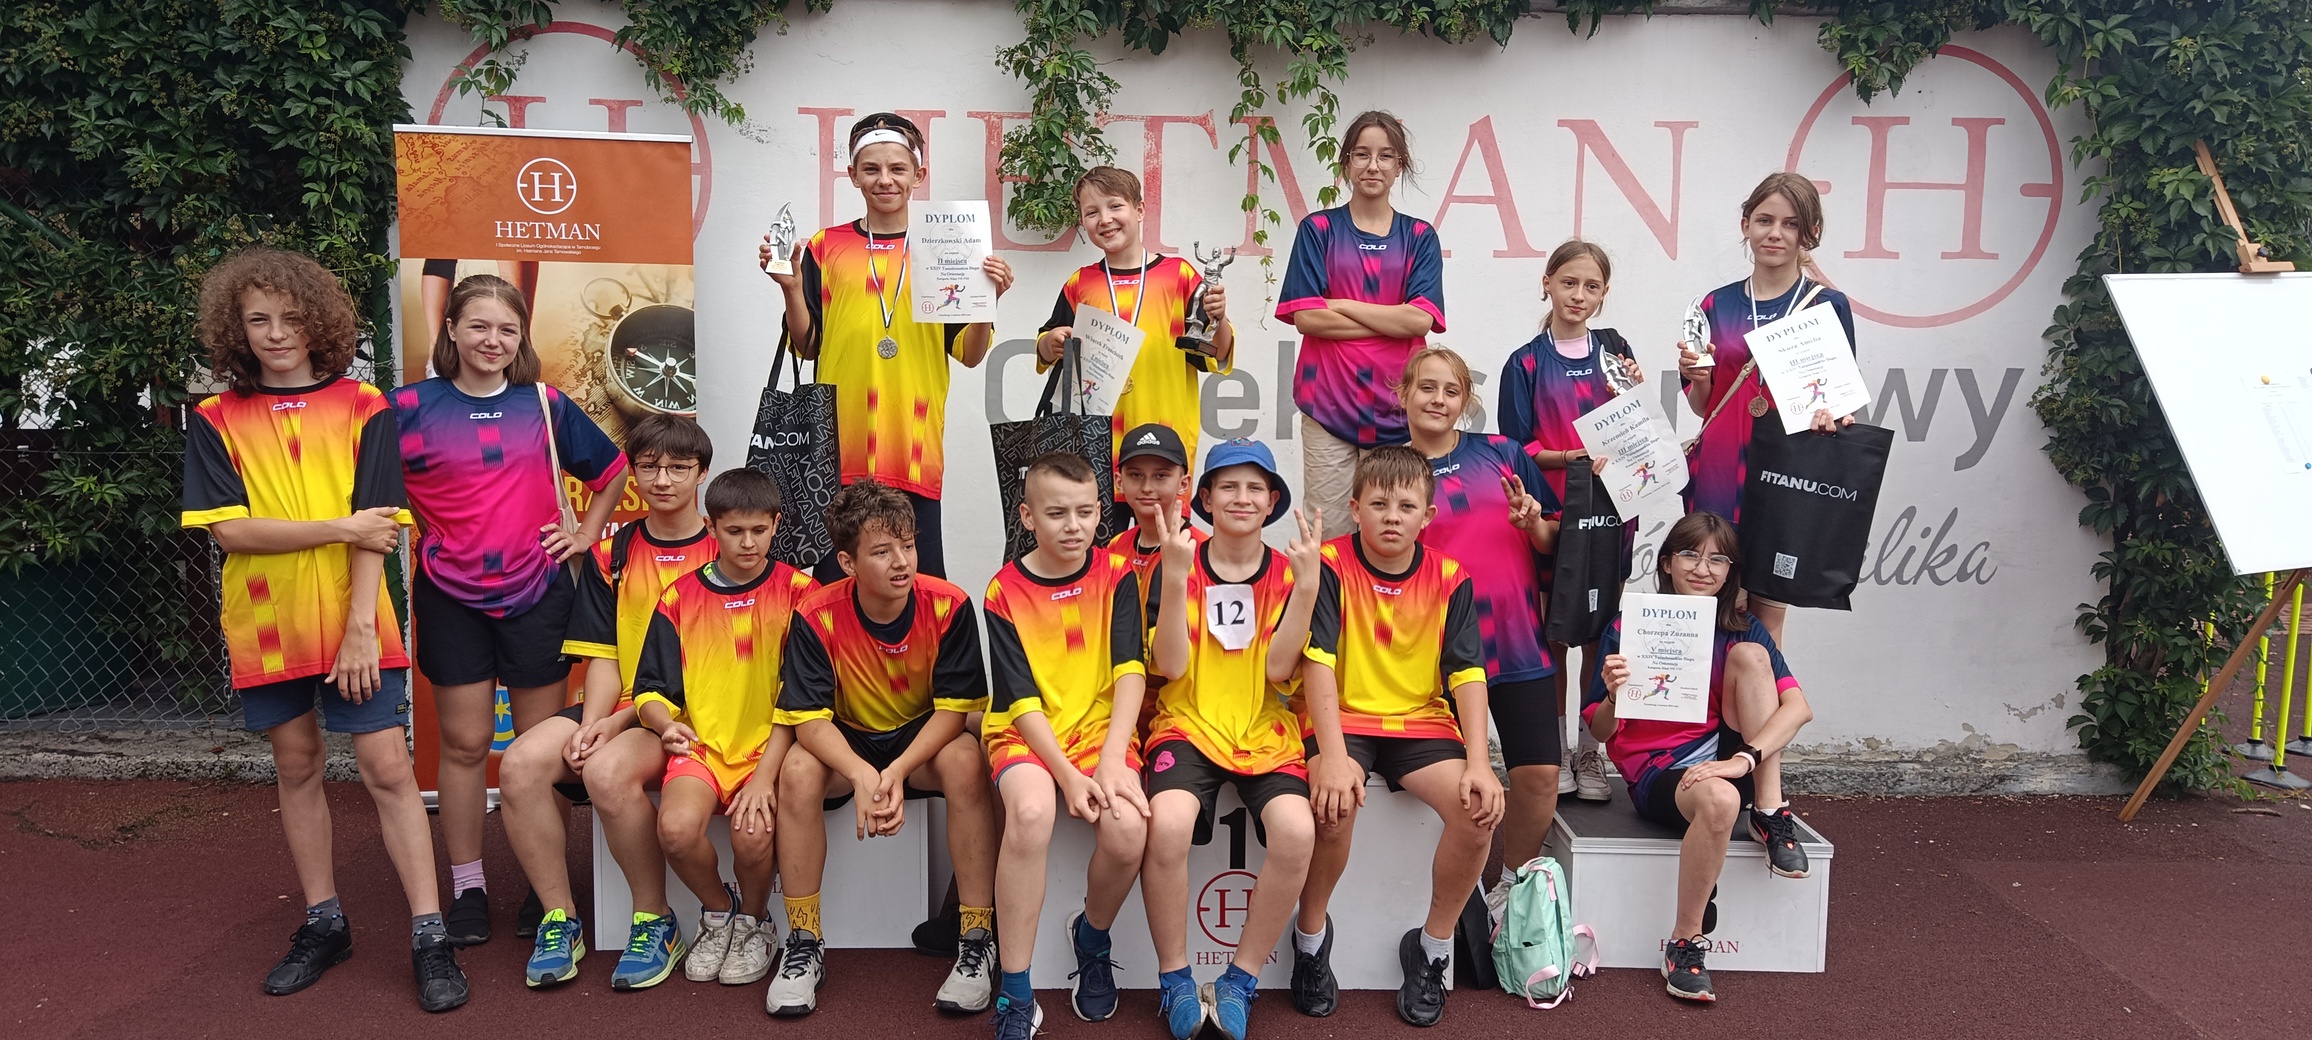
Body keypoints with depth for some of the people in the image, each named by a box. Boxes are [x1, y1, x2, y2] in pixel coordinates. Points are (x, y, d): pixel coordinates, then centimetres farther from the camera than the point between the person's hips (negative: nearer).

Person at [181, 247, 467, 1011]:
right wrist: (340, 527, -15)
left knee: (386, 769, -4)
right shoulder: (215, 420, 3)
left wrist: (361, 628, -13)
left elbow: (378, 527, -7)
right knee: (296, 768, 12)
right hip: (266, 626, 2)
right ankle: (323, 924, 26)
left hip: (355, 624, -2)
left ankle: (430, 938, 0)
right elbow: (227, 529, -8)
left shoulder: (363, 408, -1)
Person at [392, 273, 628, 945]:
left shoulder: (545, 405, 4)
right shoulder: (412, 408, -1)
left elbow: (612, 470, 16)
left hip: (536, 592, 1)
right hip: (451, 597, -1)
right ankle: (467, 888, 17)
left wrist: (587, 534, 8)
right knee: (463, 743, 5)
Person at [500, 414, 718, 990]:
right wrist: (591, 723, -11)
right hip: (614, 710, 5)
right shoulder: (610, 554, 13)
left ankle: (655, 922, -13)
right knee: (520, 763, -23)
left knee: (608, 770, -34)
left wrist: (619, 722, -15)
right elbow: (603, 657, 9)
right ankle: (559, 919, -6)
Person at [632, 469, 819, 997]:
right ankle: (718, 911, 8)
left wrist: (765, 774, -14)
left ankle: (754, 922, 8)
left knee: (752, 835, -29)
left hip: (770, 745, -2)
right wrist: (666, 724, -14)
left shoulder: (796, 591, 0)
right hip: (701, 744, 2)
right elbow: (651, 689, 10)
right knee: (676, 830, -28)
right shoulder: (681, 598, 7)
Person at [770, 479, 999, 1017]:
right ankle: (803, 946, -14)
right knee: (798, 771, -31)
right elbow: (809, 719, -22)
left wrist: (898, 772, -33)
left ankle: (978, 942, -22)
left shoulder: (948, 606, -19)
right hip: (848, 743, 1)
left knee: (966, 761, -33)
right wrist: (862, 775, -41)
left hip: (924, 737, 0)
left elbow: (954, 708, -17)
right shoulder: (816, 617, -19)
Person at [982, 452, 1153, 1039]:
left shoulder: (1116, 575, 2)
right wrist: (1068, 776, -20)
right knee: (1031, 810, -35)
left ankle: (1092, 936, 7)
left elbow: (1131, 672, -7)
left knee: (1127, 827, -29)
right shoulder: (1005, 592, -2)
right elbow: (1023, 701, -7)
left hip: (1101, 727, 1)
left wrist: (1111, 762, -21)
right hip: (1026, 734, -1)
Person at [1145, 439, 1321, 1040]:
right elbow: (1170, 666, -7)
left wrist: (1307, 582, -13)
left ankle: (1240, 981, -7)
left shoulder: (1289, 572, 7)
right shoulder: (1179, 565, 5)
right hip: (1188, 726, -1)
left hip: (1265, 734, 1)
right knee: (1167, 824, -32)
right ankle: (1174, 978, -8)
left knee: (1296, 831, -29)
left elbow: (1279, 669, -5)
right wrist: (1176, 575, -16)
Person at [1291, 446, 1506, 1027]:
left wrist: (1479, 762, -18)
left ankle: (1432, 948, 2)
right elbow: (1318, 661, -16)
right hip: (1341, 718, -3)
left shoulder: (1450, 580, 1)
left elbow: (1467, 673, -4)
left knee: (1479, 808, -23)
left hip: (1421, 721, 3)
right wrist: (1332, 755, -28)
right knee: (1336, 800, -33)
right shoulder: (1330, 566, -7)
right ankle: (1311, 933, -3)